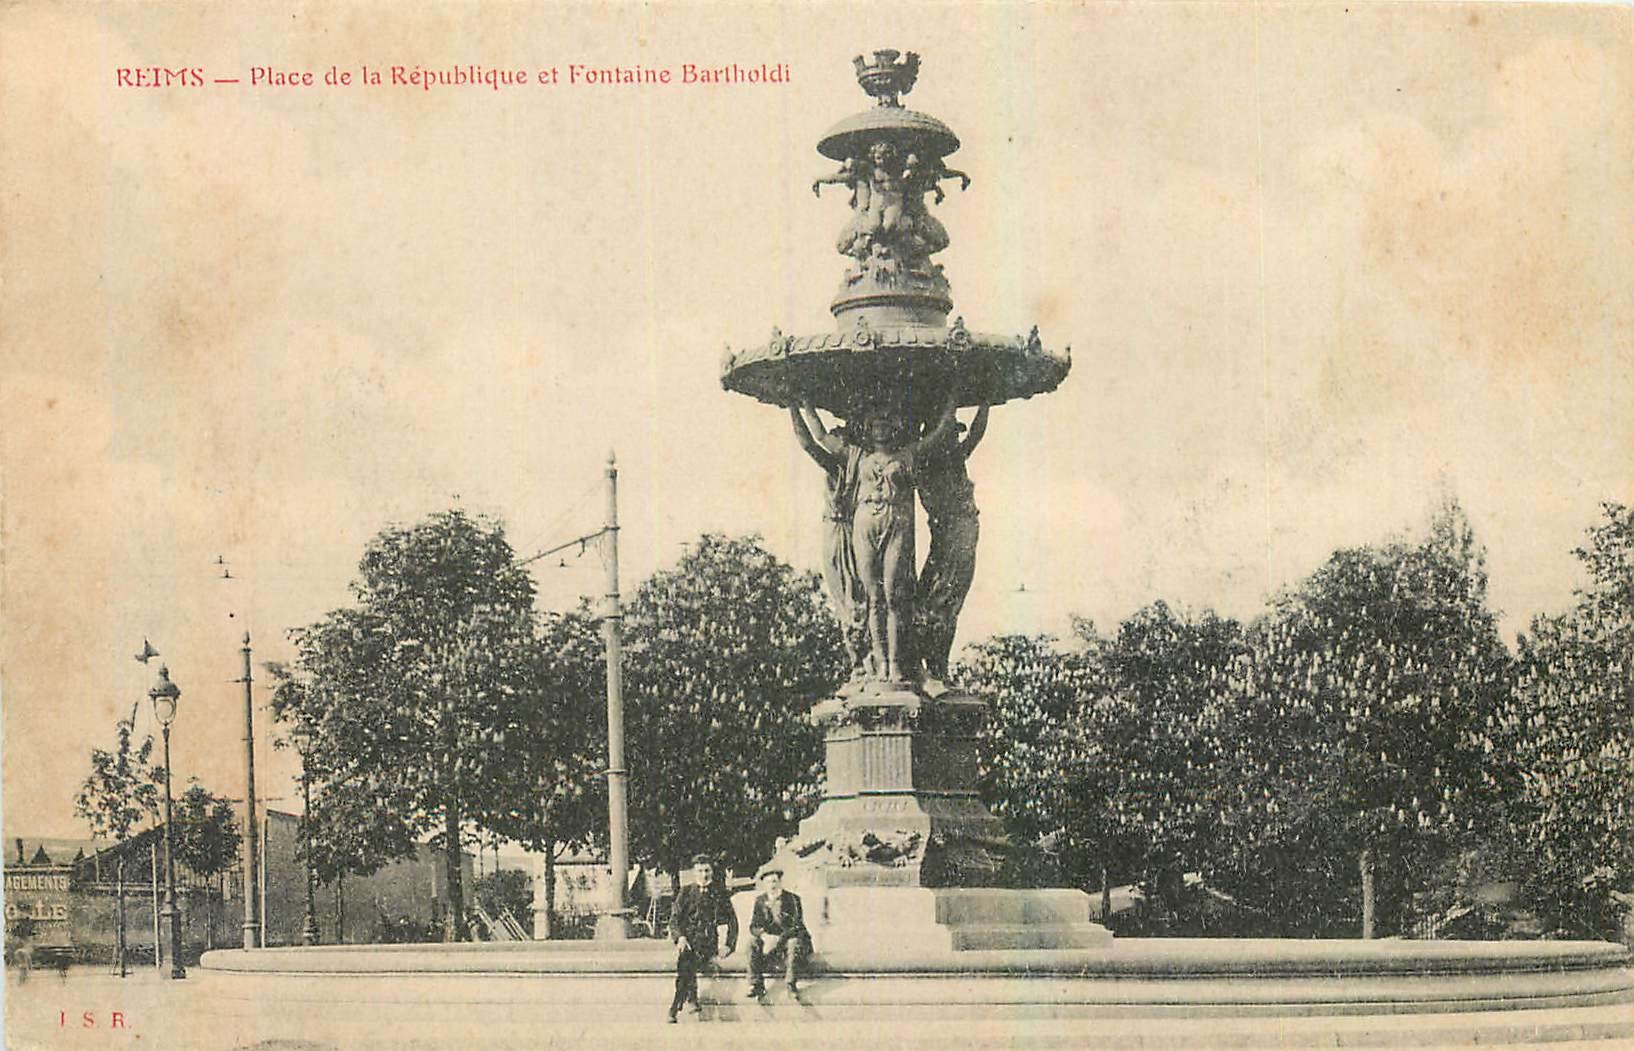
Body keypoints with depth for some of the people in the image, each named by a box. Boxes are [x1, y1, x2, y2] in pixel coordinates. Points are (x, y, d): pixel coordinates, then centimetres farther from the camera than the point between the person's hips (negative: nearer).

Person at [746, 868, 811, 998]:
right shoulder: (760, 901, 3)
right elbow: (754, 925, -4)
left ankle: (791, 984, -30)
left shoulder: (792, 899, -9)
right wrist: (765, 936, -28)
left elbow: (796, 925, -18)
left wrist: (778, 939, -33)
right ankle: (756, 984, -23)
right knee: (752, 941, -24)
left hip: (789, 938, -3)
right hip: (770, 939, 3)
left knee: (794, 942, -37)